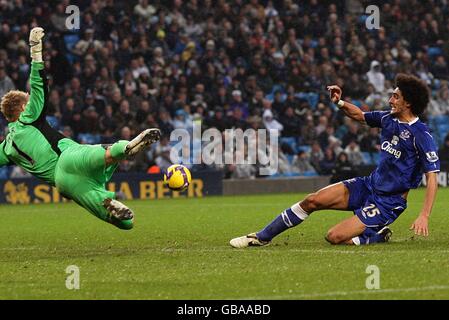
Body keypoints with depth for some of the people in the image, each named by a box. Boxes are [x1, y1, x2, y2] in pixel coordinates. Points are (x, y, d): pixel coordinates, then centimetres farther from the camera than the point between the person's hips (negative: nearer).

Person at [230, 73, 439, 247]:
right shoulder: (389, 119, 3)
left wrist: (424, 216, -29)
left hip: (388, 202, -7)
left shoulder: (421, 134, -19)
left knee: (335, 237, -19)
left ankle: (378, 236, 6)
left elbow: (432, 177, -20)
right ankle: (262, 237, 8)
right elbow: (359, 115, 22)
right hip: (369, 185, 7)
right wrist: (339, 103, 1)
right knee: (313, 201, -4)